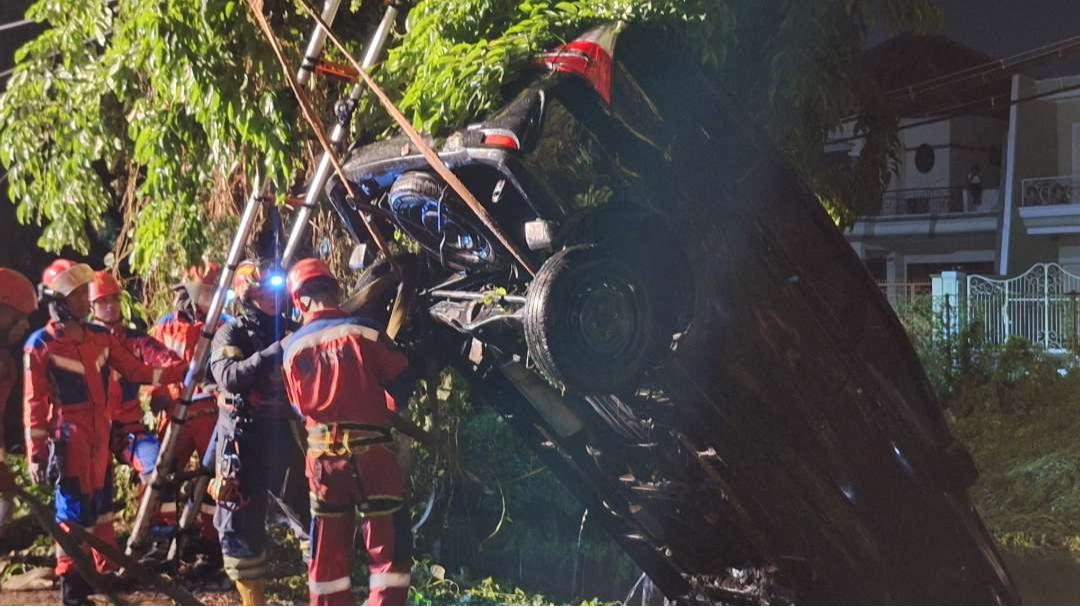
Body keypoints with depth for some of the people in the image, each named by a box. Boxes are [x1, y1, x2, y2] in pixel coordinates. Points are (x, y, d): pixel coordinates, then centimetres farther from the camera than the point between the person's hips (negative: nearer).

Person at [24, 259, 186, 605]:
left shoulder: (100, 337, 8)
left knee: (102, 504, 16)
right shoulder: (41, 344, -10)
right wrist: (35, 453, -12)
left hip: (100, 435, 6)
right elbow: (35, 402, -10)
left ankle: (106, 570, 28)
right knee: (75, 509, -4)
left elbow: (136, 371, 6)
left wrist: (183, 370, -3)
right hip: (69, 439, -6)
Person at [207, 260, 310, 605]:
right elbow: (229, 376, -21)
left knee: (312, 521, 3)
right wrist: (272, 353, -28)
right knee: (240, 530, 2)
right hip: (243, 441, -3)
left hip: (284, 439, 3)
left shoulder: (289, 332, 10)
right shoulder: (230, 335, -2)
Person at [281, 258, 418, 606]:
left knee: (328, 550, 12)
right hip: (371, 451, -4)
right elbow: (403, 382, -1)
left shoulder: (292, 347, 1)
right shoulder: (364, 332, -9)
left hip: (322, 453, 4)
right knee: (388, 543, 3)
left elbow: (299, 404, 12)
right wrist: (386, 412, 19)